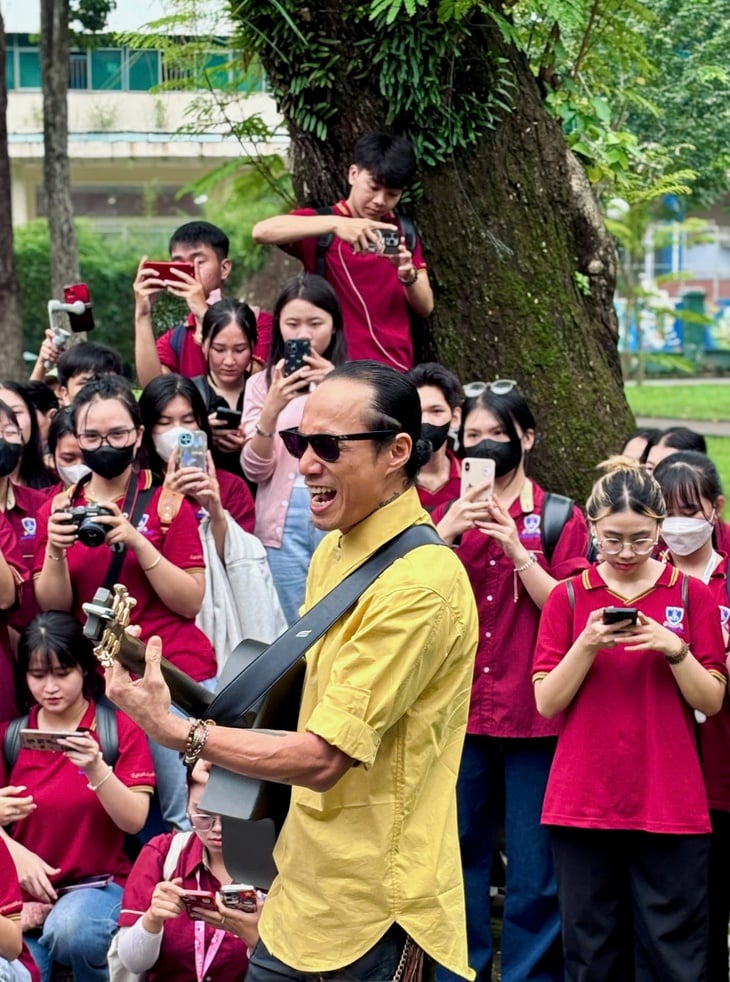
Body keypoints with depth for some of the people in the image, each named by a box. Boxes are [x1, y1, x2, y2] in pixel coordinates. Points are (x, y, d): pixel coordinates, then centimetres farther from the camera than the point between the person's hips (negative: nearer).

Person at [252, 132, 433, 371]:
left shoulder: (404, 233, 13)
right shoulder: (322, 224, -1)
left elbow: (425, 307, 10)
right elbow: (261, 232, -20)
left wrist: (408, 275, -12)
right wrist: (335, 223, -30)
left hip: (397, 370, 4)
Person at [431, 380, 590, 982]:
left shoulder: (560, 518, 3)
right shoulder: (448, 516, 11)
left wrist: (516, 548, -17)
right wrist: (445, 535, -15)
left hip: (534, 716, -3)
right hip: (461, 712, 3)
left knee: (535, 874, -1)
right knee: (459, 863, 8)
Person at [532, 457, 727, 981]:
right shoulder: (568, 597, 5)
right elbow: (547, 702, 1)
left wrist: (674, 648, -14)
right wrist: (587, 646, -13)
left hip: (669, 804, -1)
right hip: (584, 801, 1)